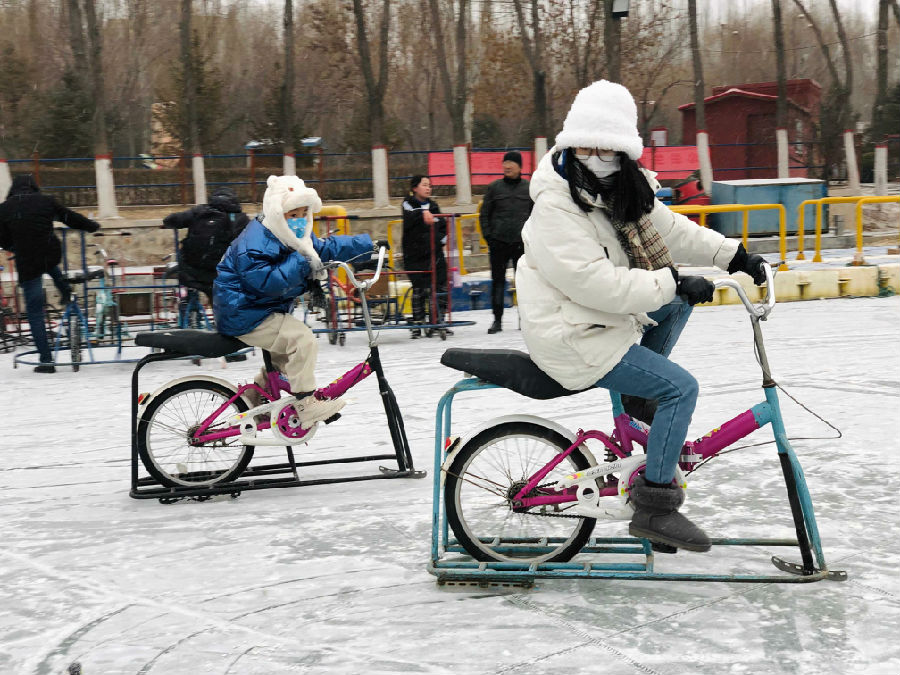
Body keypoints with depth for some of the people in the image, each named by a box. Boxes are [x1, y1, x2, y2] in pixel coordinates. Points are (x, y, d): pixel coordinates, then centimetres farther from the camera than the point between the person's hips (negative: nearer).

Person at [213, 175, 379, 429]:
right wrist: (300, 263, -29)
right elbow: (269, 283, -32)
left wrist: (369, 244, 10)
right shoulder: (255, 246, -24)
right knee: (302, 339, -23)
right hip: (243, 315, -11)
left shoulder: (296, 237, 7)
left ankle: (256, 397, 35)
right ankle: (306, 404, -18)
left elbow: (326, 248, 15)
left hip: (262, 310, 11)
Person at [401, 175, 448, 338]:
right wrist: (423, 212, -40)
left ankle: (438, 323, 9)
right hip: (414, 254, -4)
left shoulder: (433, 205, 16)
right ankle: (417, 324, 5)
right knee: (419, 289, -5)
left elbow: (443, 227, 25)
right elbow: (409, 216, -23)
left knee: (440, 288, 0)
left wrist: (442, 239, 7)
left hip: (434, 253, 4)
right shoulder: (409, 203, 1)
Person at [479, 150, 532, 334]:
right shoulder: (494, 187, 4)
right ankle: (497, 319, 9)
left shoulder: (529, 188, 5)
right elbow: (485, 214, 7)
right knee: (498, 281, 3)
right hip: (498, 243, 0)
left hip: (522, 242, 0)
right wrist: (488, 236, -2)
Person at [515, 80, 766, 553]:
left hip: (605, 315, 9)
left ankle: (641, 395, 19)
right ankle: (653, 509, -8)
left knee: (678, 302, 15)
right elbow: (596, 283, -30)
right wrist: (674, 282, -27)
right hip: (575, 340, -9)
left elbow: (669, 229, 10)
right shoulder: (556, 205, -24)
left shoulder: (622, 190, 4)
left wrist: (733, 255, 0)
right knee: (681, 388, -12)